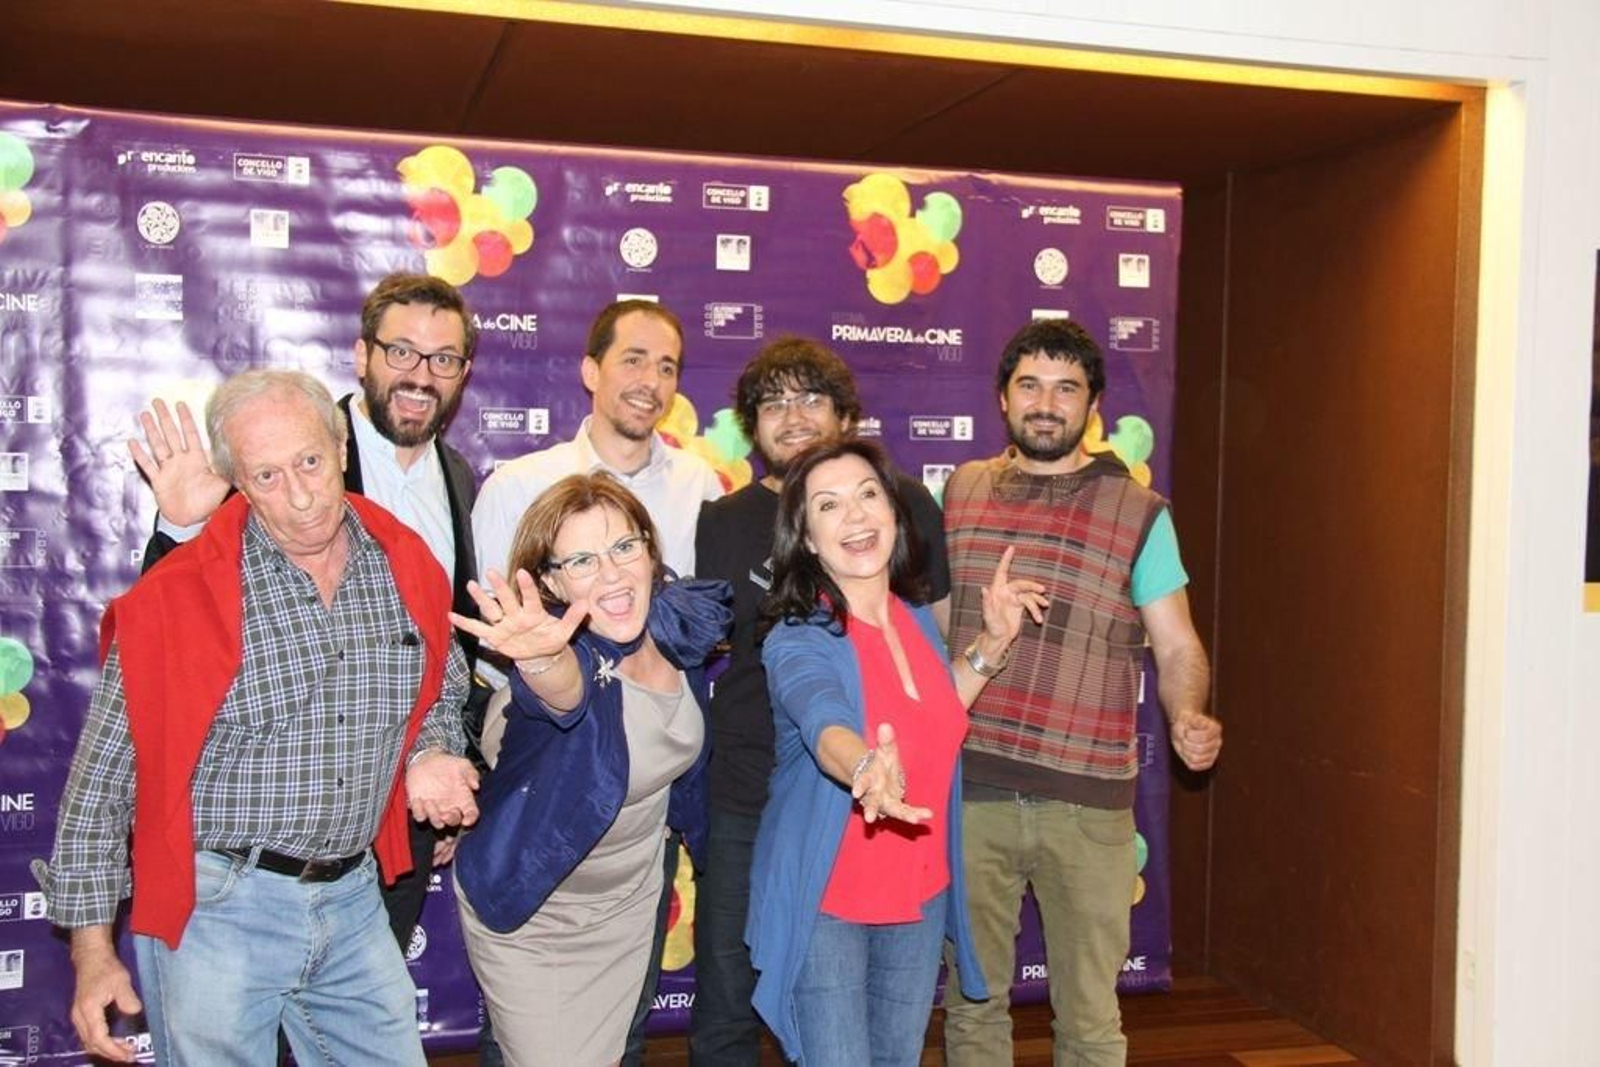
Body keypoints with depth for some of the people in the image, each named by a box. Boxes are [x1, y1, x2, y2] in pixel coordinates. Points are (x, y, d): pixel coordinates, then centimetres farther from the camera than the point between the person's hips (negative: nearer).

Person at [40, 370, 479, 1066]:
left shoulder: (404, 565, -1)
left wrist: (429, 754, -5)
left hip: (354, 903, 4)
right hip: (215, 910, -4)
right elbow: (103, 777, -8)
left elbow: (443, 691, 16)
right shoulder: (176, 598, -14)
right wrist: (92, 946, -7)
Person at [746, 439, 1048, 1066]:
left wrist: (992, 644, 3)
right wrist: (869, 769, -64)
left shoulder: (917, 617, -1)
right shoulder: (797, 642, -20)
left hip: (920, 895, 6)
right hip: (826, 903, -6)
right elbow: (828, 729, -42)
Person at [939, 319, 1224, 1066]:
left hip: (1086, 803, -2)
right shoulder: (960, 491, 10)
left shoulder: (1138, 513, 2)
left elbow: (1178, 648, 2)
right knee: (971, 1002, 13)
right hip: (968, 789, 2)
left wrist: (1188, 718, -19)